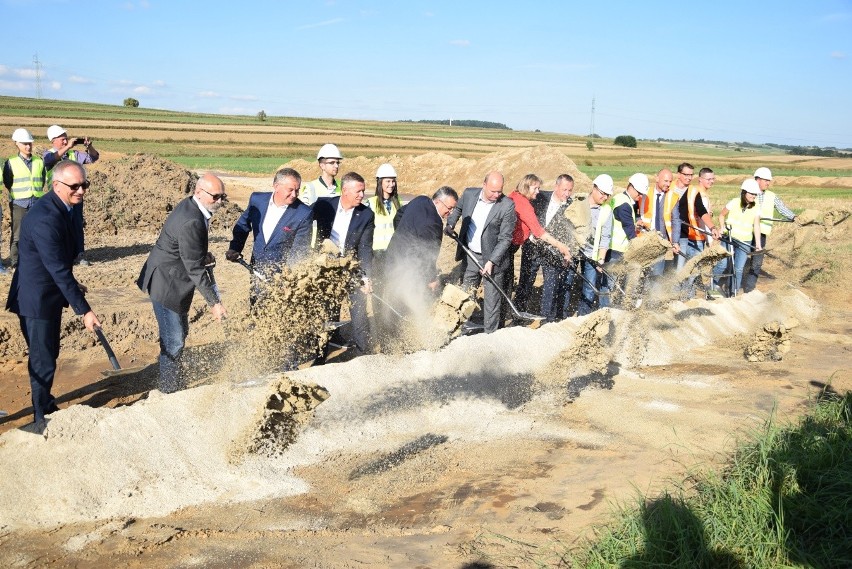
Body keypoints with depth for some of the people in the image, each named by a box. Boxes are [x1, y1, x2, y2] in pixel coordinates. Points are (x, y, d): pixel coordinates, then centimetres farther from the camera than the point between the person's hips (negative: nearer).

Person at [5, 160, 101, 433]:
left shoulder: (59, 209, 1)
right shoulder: (45, 219, -30)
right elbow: (58, 270, -30)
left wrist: (72, 284, 17)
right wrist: (84, 310, -28)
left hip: (50, 295, 10)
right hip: (36, 300, -9)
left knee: (49, 354, 23)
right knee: (43, 361, 3)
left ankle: (45, 404, 41)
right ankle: (42, 418, 20)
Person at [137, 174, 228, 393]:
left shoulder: (190, 207, 2)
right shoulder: (191, 222, -29)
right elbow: (194, 268, -27)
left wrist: (204, 255, -3)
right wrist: (214, 302, -25)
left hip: (175, 282, 11)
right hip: (166, 285, -11)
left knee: (180, 333, 21)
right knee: (173, 340, -1)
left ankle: (175, 384, 37)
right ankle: (169, 390, 13)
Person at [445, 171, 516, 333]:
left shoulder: (507, 206, -18)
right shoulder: (469, 194, -5)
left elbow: (505, 238, -16)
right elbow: (457, 209, 19)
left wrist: (491, 261, -21)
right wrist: (450, 225, 4)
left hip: (493, 259, -4)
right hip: (470, 256, 5)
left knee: (492, 301, 1)